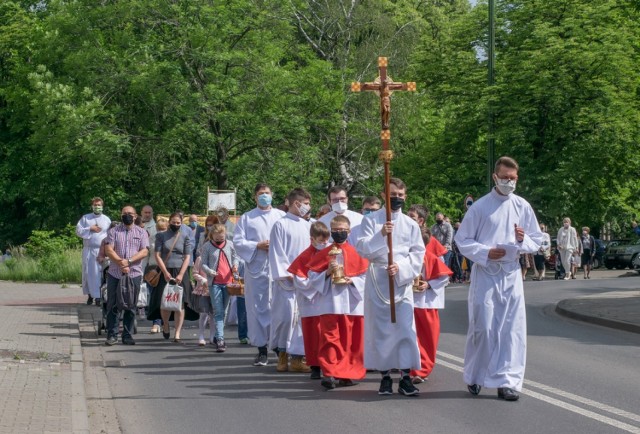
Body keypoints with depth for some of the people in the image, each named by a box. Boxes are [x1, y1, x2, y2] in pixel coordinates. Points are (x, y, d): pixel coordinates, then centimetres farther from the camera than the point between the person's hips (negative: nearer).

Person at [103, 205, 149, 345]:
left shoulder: (141, 232, 8)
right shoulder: (113, 231, 8)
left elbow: (144, 251, -3)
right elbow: (108, 250, -3)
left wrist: (128, 262, -16)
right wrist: (120, 262, -18)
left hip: (134, 274, 0)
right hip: (115, 274, 0)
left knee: (131, 307, 3)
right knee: (113, 306, 0)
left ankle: (127, 335, 10)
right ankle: (112, 335, 5)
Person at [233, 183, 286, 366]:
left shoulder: (281, 216, 11)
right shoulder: (246, 218, 10)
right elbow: (238, 241, 2)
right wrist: (258, 246, -10)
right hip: (256, 269, 0)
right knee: (258, 309, 0)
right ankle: (262, 350, 6)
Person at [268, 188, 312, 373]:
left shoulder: (307, 226, 14)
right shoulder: (281, 225, -1)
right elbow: (277, 253, -4)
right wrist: (287, 274, -11)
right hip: (286, 281, -5)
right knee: (286, 315, -8)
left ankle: (297, 357, 2)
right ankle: (282, 355, 5)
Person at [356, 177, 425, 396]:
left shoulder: (410, 224, 9)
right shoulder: (371, 220, 5)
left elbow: (418, 254, 5)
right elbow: (362, 249, -5)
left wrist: (400, 267, -12)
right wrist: (381, 235, -21)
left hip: (402, 281, 1)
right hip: (377, 280, -1)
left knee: (405, 327, -8)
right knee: (380, 329, 1)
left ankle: (405, 376, -5)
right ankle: (385, 376, 9)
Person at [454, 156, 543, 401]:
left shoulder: (523, 207, 6)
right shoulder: (480, 207, -3)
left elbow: (537, 241, 12)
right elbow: (462, 240, 0)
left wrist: (524, 241, -10)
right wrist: (485, 252, -15)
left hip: (511, 274, 3)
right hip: (485, 273, -3)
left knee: (512, 328, -2)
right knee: (482, 327, 0)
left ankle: (507, 381, 3)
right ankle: (474, 377, 17)